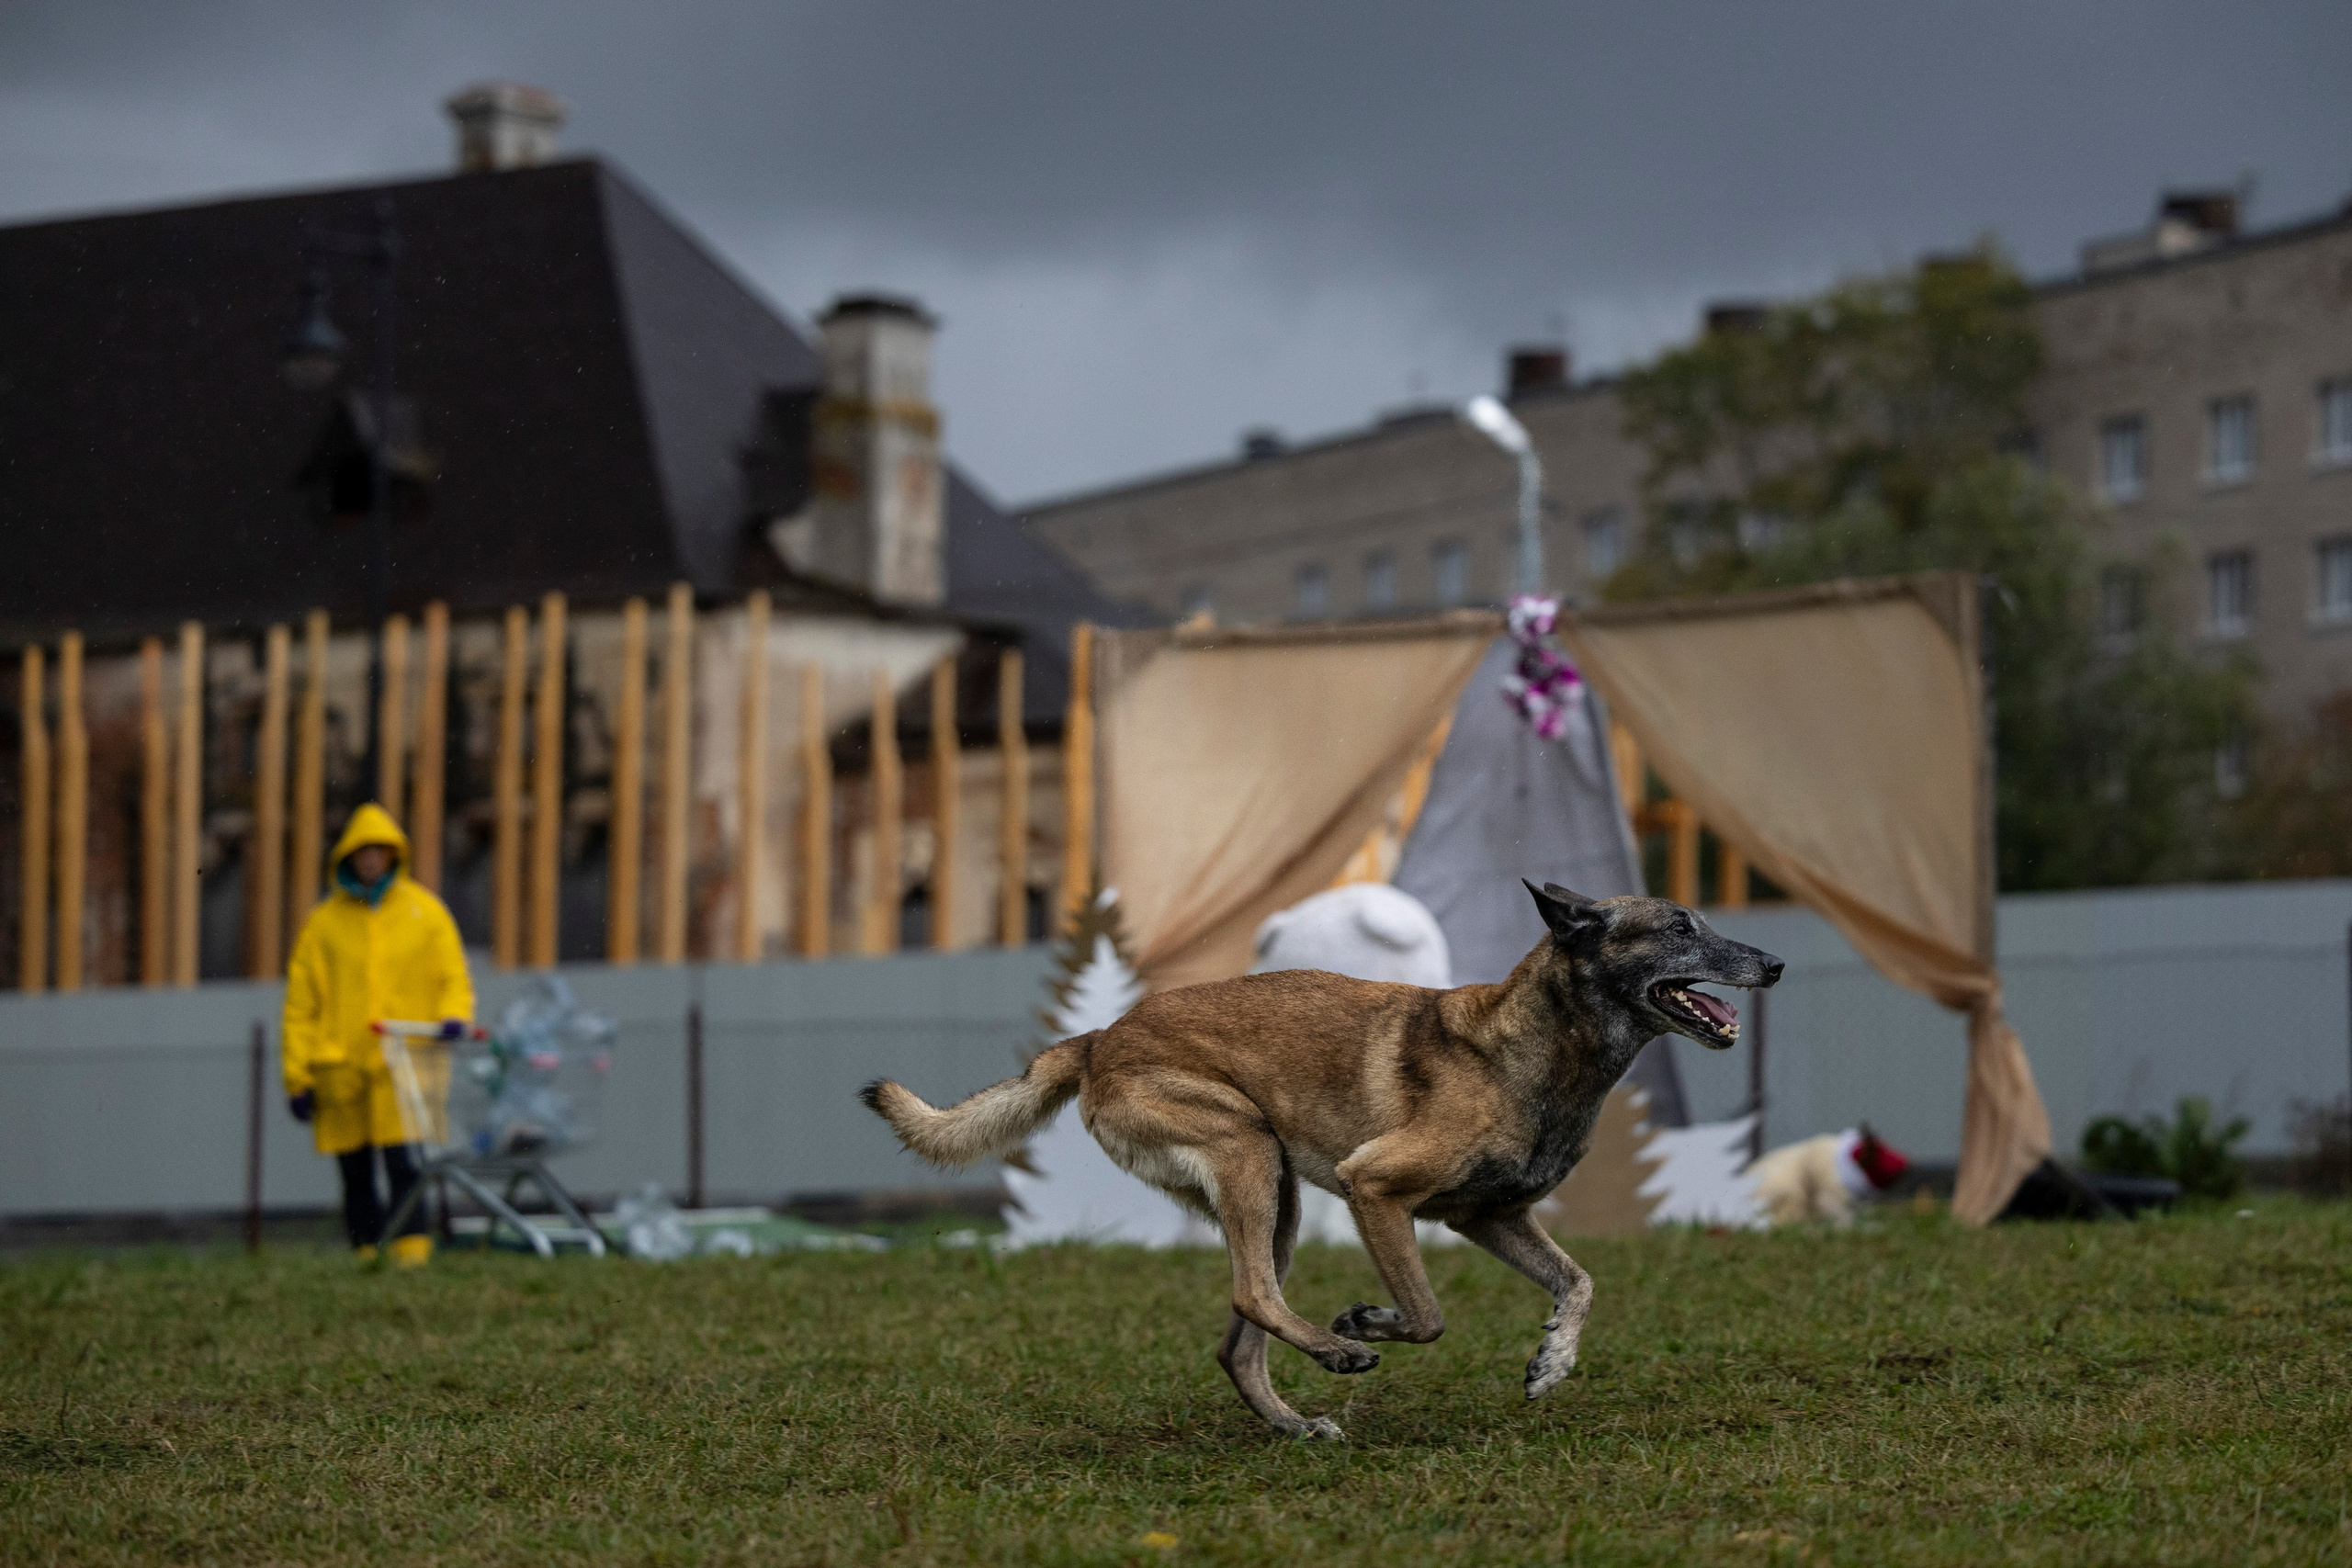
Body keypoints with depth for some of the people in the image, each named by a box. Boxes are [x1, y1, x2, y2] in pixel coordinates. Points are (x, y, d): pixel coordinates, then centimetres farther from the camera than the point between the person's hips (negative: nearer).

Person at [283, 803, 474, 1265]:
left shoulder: (425, 912, 9)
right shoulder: (324, 922, 9)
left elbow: (453, 978, 10)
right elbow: (301, 1005, 9)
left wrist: (453, 1016, -12)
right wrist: (298, 1077, 3)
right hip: (340, 1067, 2)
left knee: (402, 1157, -16)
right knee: (355, 1172, 5)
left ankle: (411, 1246, -17)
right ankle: (365, 1254, 11)